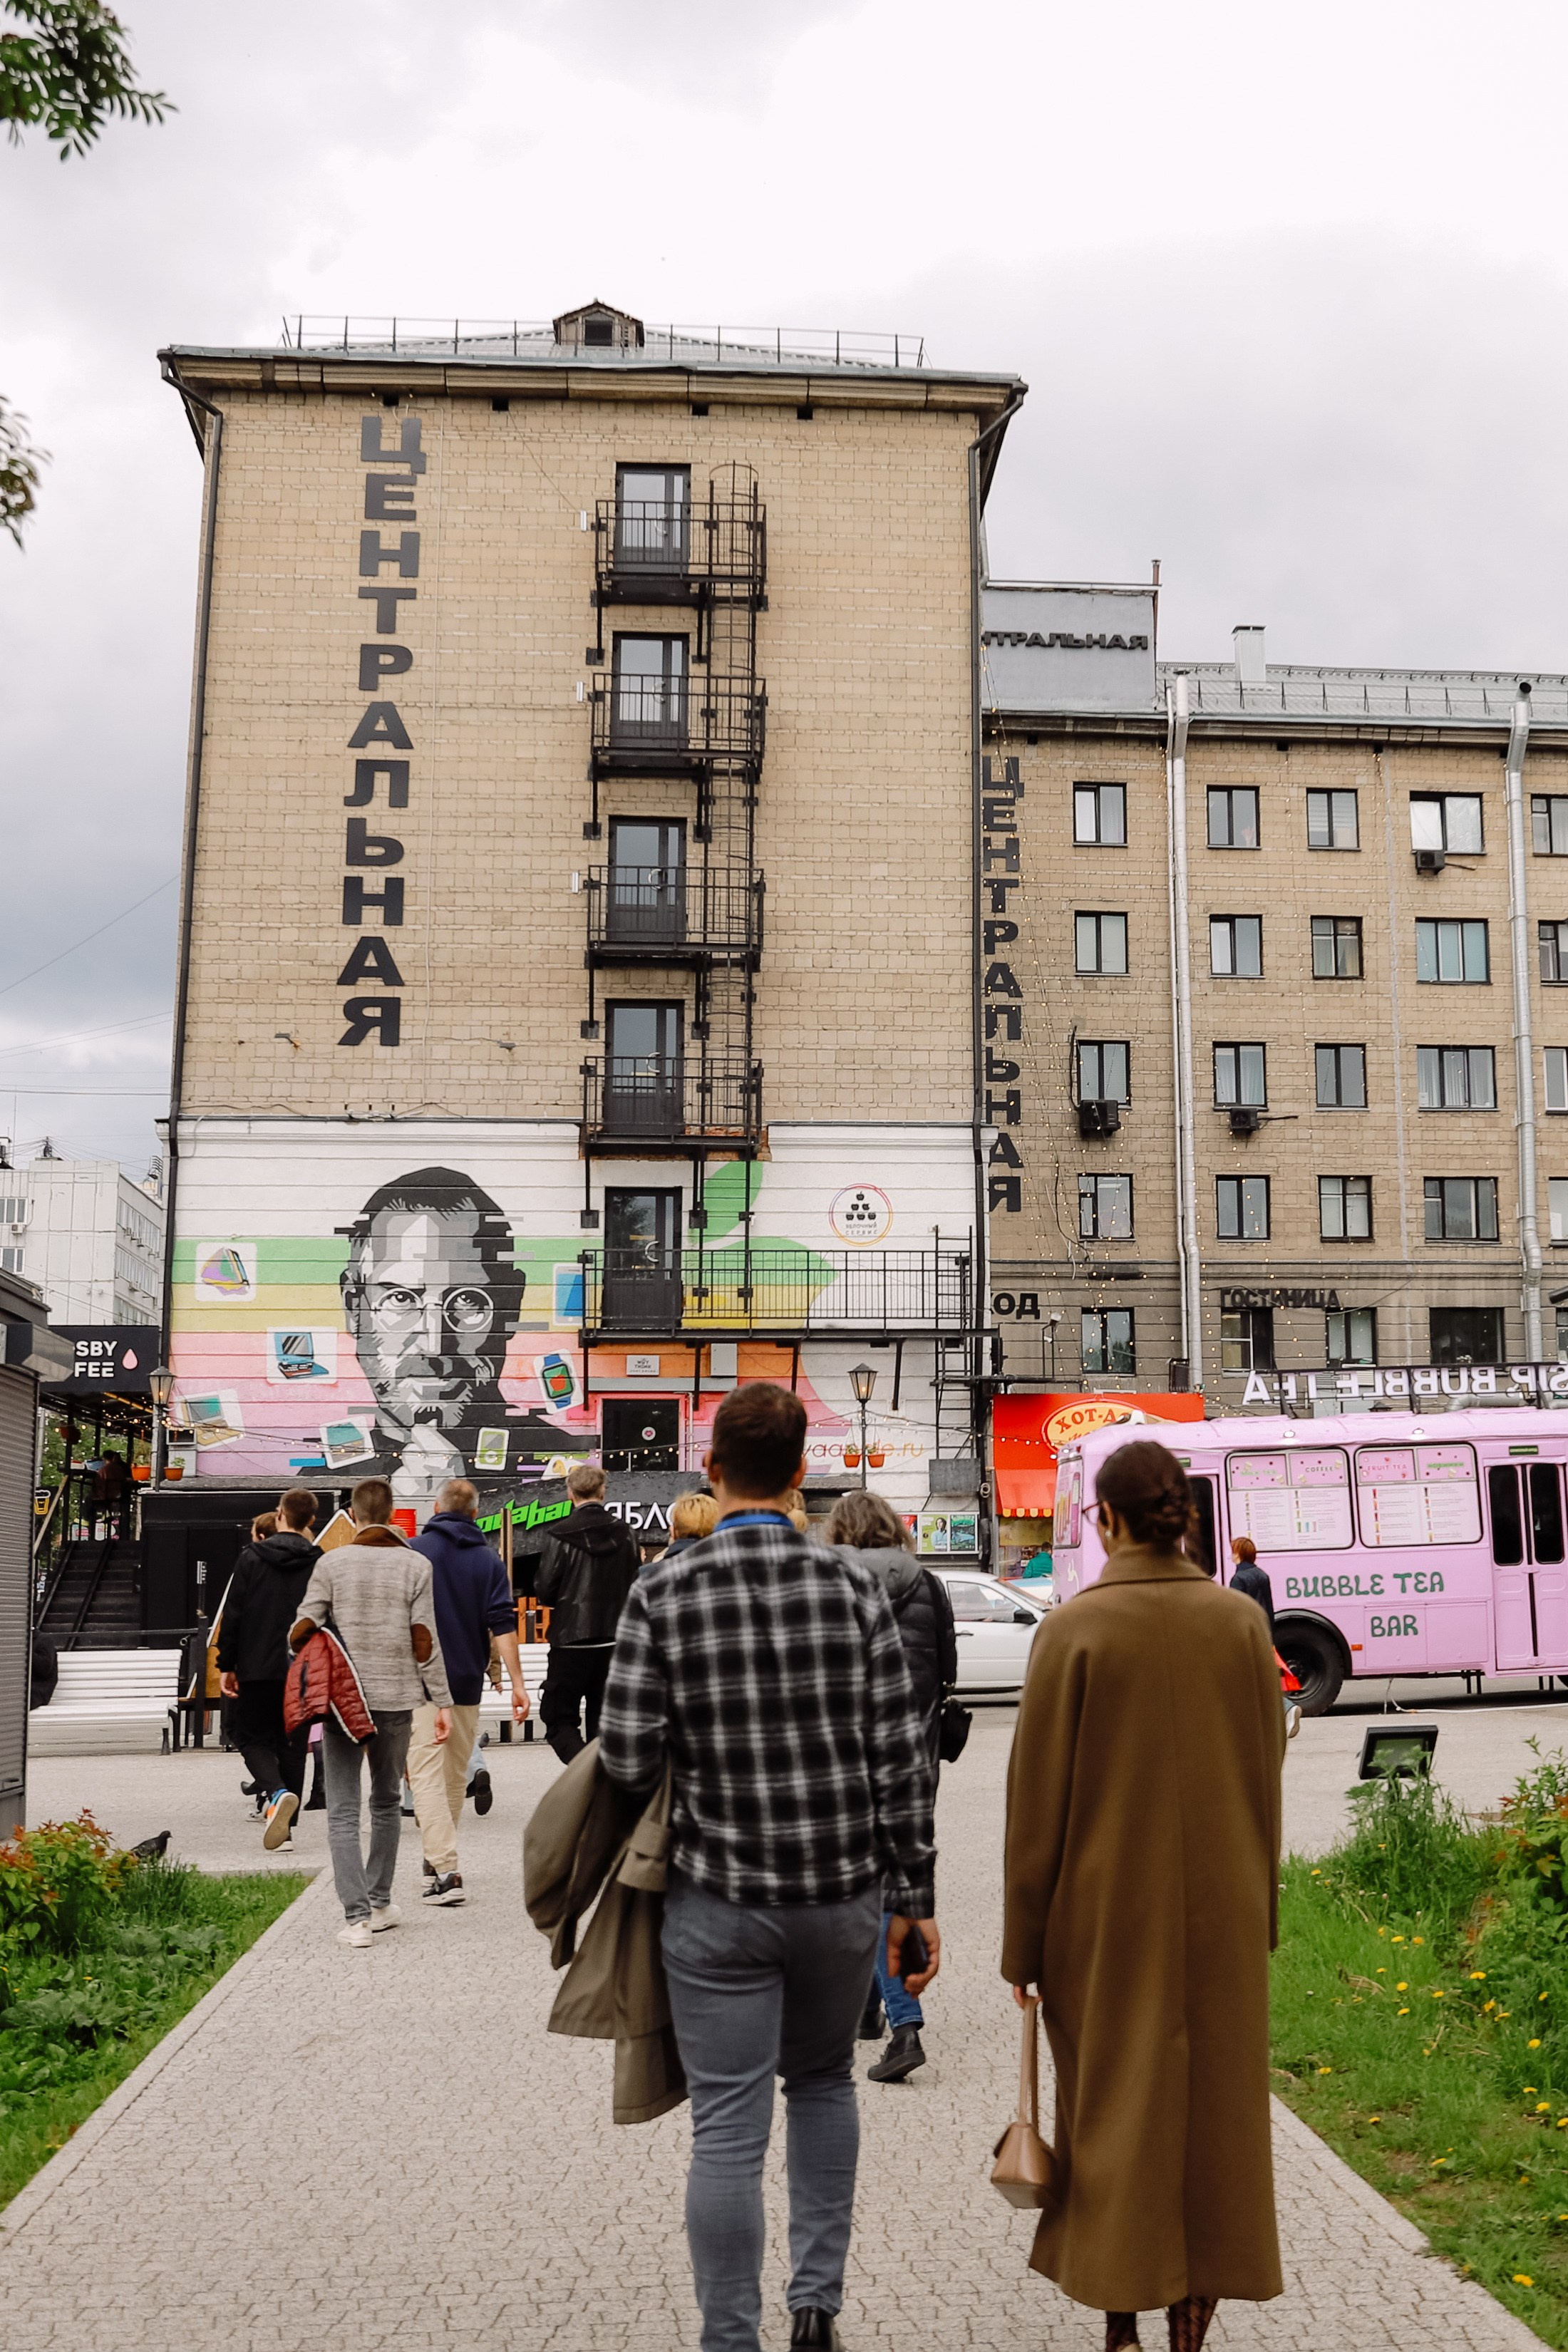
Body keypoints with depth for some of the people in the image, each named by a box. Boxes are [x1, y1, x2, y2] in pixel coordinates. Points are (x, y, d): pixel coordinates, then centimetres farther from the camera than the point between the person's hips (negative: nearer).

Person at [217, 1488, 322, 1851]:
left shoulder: (252, 1558, -3)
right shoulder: (319, 1564, 0)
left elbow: (233, 1614, -4)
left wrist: (226, 1665, 2)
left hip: (257, 1669, -2)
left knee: (253, 1737, 9)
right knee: (292, 1745, 10)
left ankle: (277, 1793, -20)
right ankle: (286, 1829, 10)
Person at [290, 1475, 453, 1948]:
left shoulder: (332, 1563, -2)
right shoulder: (415, 1565, -1)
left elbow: (301, 1632, -4)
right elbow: (424, 1642, -5)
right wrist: (443, 1702, 1)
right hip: (396, 1700, 1)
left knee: (343, 1813, 2)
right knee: (386, 1804, 19)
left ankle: (357, 1916, -8)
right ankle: (380, 1903, 23)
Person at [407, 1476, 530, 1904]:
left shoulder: (413, 1552, -3)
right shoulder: (488, 1560, 4)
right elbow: (503, 1626, -3)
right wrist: (517, 1683, -4)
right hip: (467, 1683, 4)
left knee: (426, 1776, -6)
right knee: (455, 1775, 17)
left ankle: (446, 1871, -16)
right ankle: (439, 1858, 29)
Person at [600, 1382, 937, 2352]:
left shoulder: (664, 1595, -10)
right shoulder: (853, 1585, -7)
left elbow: (628, 1760, -12)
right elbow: (901, 1759, -5)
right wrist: (915, 1898, 3)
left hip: (720, 1901, -2)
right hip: (843, 1895, 2)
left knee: (728, 2131, 7)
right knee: (824, 2081, 25)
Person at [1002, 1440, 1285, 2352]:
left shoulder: (1074, 1629, -14)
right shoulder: (1242, 1620, -5)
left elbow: (1039, 1797, -10)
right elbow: (1267, 1776, 2)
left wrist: (1022, 1943, -1)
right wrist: (1258, 1910, 14)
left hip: (1105, 1905, -2)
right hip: (1221, 1904, 3)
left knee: (1115, 2104, 13)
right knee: (1214, 2097, 15)